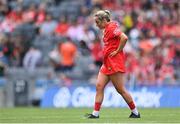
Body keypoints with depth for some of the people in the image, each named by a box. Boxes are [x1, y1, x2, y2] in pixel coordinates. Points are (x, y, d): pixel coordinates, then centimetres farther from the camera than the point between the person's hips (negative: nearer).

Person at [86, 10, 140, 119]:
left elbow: (124, 38, -27)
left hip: (114, 63, -10)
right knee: (99, 86, 1)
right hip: (107, 64, 10)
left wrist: (117, 51, -19)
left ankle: (135, 112, 7)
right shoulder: (107, 29, 16)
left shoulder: (112, 27, -13)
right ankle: (95, 113, 0)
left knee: (120, 89, -4)